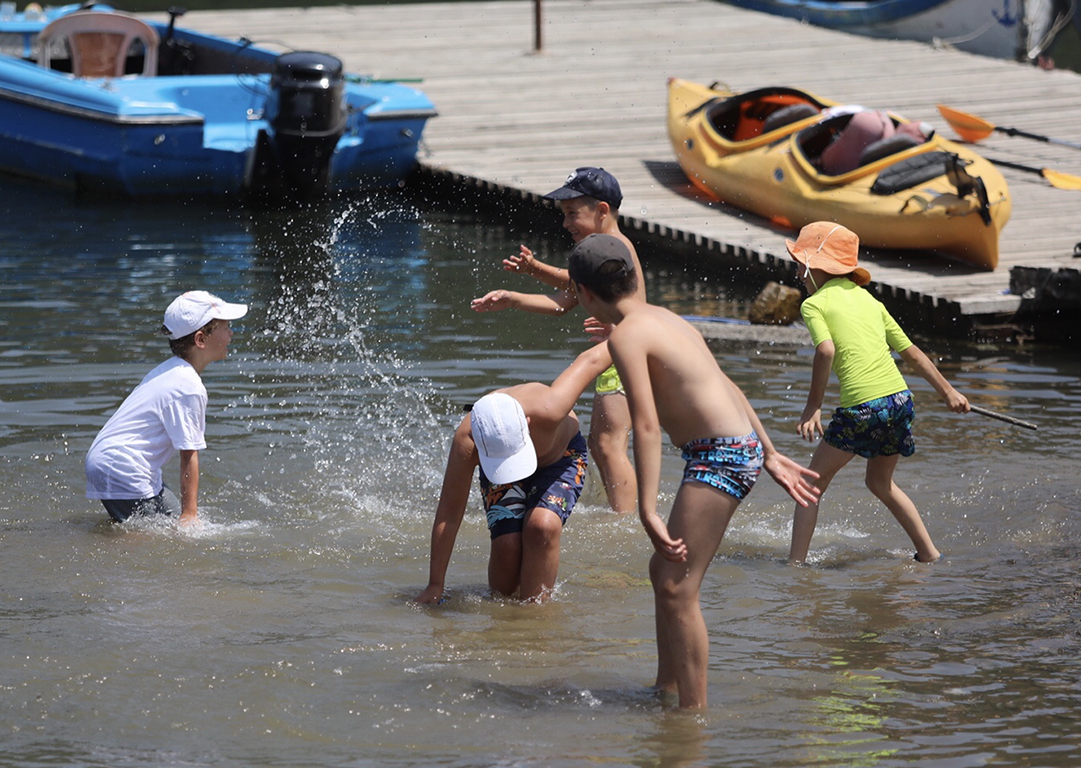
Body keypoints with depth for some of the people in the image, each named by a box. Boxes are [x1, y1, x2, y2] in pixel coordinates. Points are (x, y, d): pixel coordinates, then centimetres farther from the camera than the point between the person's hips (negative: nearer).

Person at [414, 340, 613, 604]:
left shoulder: (546, 411, -43)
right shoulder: (466, 441, -38)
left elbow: (590, 361, -24)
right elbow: (448, 514, -27)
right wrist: (435, 586, -22)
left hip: (561, 457, -1)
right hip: (498, 475, 1)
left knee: (541, 525, -28)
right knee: (506, 543, -19)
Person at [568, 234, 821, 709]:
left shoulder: (626, 337, -13)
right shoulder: (662, 317, 16)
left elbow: (646, 427, -22)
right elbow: (728, 388, 22)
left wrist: (647, 513, -26)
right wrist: (770, 455, 29)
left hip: (720, 457, -10)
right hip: (744, 446, 10)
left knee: (677, 589, -11)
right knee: (664, 572, 20)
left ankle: (695, 713, -11)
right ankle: (667, 689, 31)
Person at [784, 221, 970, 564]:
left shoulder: (814, 304, 0)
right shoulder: (869, 300, 18)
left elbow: (826, 350, -18)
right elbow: (911, 352, 20)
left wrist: (812, 407, -13)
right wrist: (947, 391, 27)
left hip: (861, 407, -6)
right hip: (900, 398, 6)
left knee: (813, 485, 9)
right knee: (879, 482, 27)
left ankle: (796, 562, 4)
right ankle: (930, 555, 28)